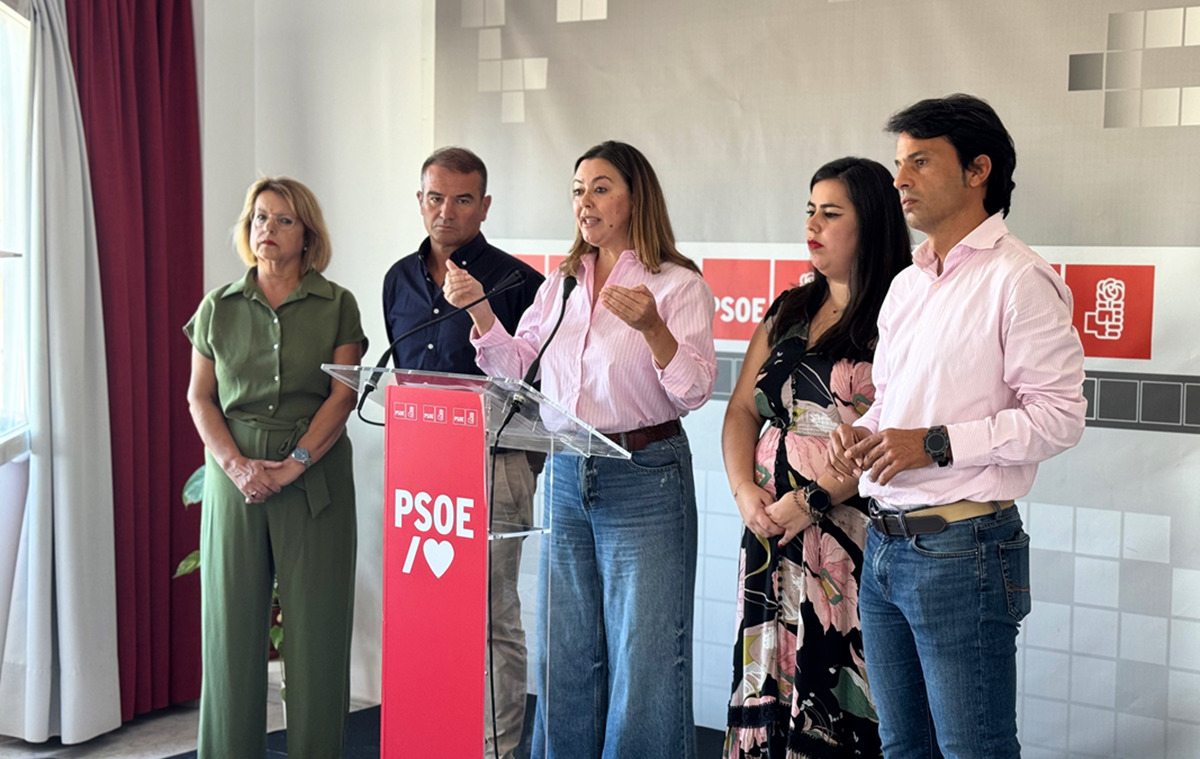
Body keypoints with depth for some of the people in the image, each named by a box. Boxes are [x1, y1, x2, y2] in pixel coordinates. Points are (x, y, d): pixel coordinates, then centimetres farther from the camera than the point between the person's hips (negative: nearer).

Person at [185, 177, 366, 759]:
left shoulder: (337, 305, 5)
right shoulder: (218, 306, 10)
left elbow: (343, 395, -3)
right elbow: (199, 398, 7)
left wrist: (294, 464, -13)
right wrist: (236, 465, -8)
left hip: (314, 478, -2)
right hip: (235, 477, 2)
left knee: (316, 625, -1)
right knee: (232, 625, 3)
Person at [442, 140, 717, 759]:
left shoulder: (677, 285, -5)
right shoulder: (561, 285, 12)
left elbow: (694, 389, -14)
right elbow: (514, 366, 12)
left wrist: (652, 327, -28)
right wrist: (479, 309, -1)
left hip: (646, 478, -6)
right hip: (566, 476, 6)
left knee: (643, 655, -1)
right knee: (565, 655, 14)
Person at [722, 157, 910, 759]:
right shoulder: (788, 311, 16)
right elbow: (741, 411, 14)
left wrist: (814, 498, -16)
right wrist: (745, 492, -1)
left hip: (848, 528, -6)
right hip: (770, 525, 6)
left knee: (832, 674, -4)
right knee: (768, 673, 8)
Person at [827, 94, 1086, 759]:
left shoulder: (1017, 279, -11)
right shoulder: (906, 285, 16)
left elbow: (1058, 416, -16)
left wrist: (936, 445, -19)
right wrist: (860, 432, 2)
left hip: (961, 548, -8)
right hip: (884, 546, 8)